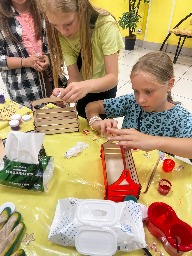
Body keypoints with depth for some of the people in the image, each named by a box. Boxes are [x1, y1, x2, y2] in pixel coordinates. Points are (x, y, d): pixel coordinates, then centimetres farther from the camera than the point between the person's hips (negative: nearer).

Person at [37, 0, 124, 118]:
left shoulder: (105, 24, -29)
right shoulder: (61, 34, -20)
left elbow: (113, 77, -32)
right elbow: (74, 78, -21)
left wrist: (87, 86, -50)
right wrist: (68, 92, -43)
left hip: (105, 86, -3)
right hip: (82, 88, 3)